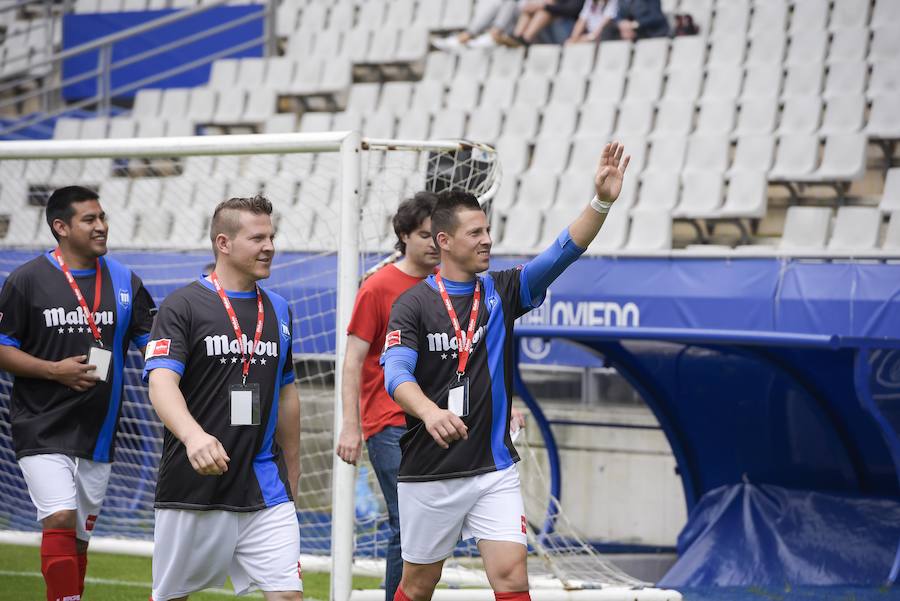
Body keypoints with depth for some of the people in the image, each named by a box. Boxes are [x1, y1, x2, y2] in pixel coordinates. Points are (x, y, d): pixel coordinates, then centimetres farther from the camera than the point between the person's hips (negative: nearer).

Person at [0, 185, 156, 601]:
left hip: (98, 432, 5)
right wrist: (54, 370, -16)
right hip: (43, 430, -5)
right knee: (60, 520, -19)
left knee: (80, 536, 11)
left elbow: (154, 345, 9)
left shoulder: (125, 282, 8)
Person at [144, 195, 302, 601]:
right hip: (192, 488, -4)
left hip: (265, 490, 4)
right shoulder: (183, 305, -6)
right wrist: (193, 435, -38)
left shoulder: (278, 310, 13)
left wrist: (291, 470, 24)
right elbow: (161, 382, -19)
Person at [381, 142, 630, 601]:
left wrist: (601, 202, -25)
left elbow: (562, 253, -9)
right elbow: (396, 372, -21)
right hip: (429, 473, -2)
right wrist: (429, 411, -43)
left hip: (494, 468, 2)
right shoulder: (413, 304, -7)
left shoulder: (502, 291, 3)